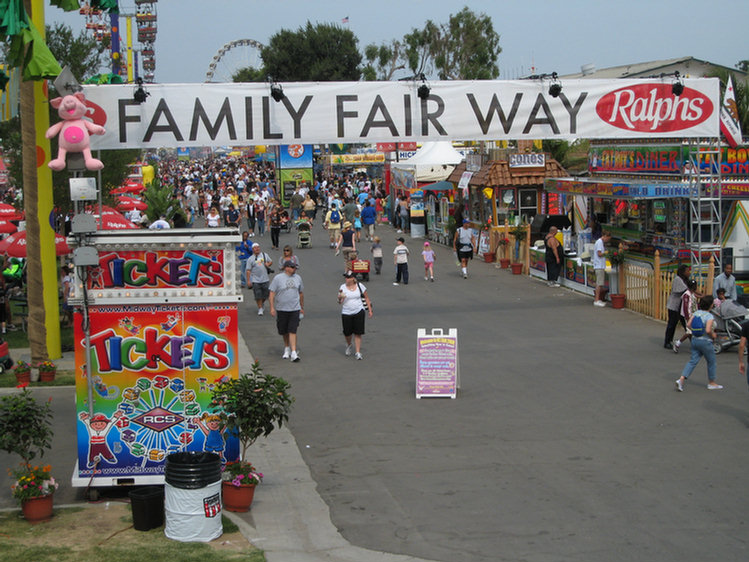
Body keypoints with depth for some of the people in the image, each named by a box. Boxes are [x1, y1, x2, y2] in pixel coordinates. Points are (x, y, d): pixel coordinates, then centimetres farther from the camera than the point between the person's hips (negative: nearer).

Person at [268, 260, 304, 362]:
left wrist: (302, 307, 21)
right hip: (281, 309, -1)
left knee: (292, 331, -9)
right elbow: (272, 293, -5)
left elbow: (301, 293, 18)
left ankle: (293, 353, -13)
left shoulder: (297, 278, 8)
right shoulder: (278, 278, -4)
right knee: (284, 331, 9)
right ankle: (287, 349, 31)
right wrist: (272, 308, -11)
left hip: (295, 309, 1)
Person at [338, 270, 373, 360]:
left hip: (359, 312, 0)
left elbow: (367, 298, 9)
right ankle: (349, 345, 38)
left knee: (358, 333, -4)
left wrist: (370, 310, 6)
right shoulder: (342, 287, -2)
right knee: (347, 332, 5)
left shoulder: (360, 286, 0)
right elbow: (340, 302, -3)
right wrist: (340, 298, -26)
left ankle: (357, 352, 2)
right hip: (346, 313, 1)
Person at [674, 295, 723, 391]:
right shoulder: (709, 316, -19)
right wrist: (713, 335, -10)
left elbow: (688, 325, 2)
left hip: (695, 339, 6)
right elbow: (708, 330, -29)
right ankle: (711, 383, 26)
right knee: (711, 362, 14)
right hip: (705, 342, -6)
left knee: (693, 361, 8)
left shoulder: (696, 313, 1)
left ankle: (681, 379, -7)